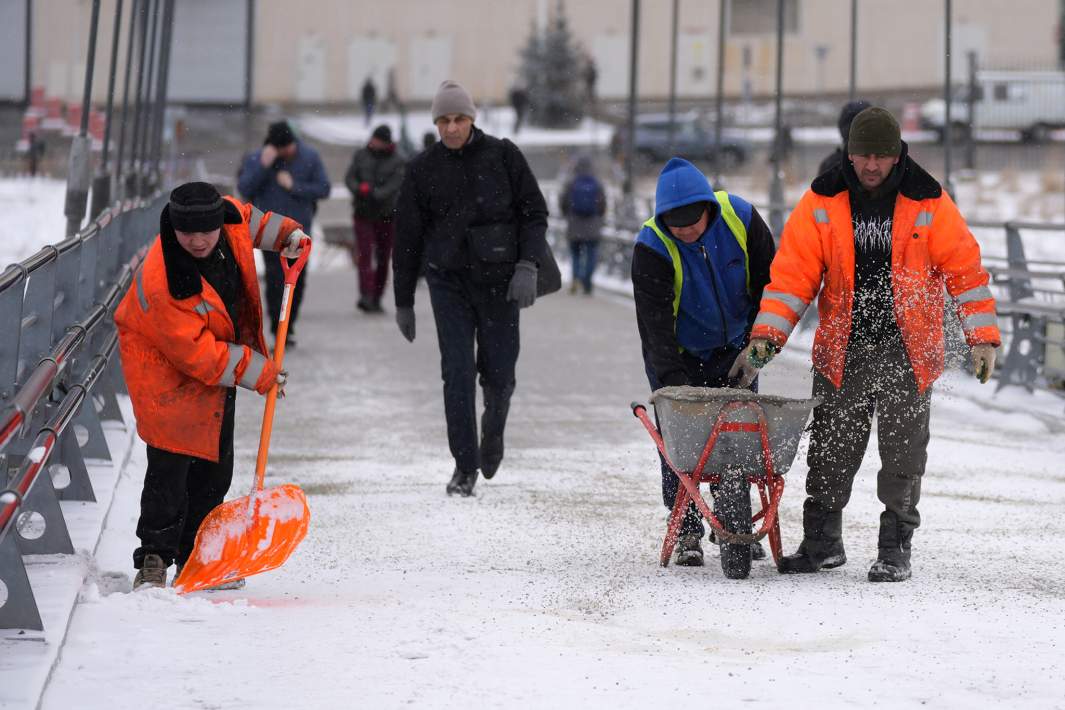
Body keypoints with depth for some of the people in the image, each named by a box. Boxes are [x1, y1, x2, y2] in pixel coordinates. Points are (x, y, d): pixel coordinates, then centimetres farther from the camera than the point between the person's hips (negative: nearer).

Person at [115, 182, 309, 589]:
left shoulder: (229, 217, -18)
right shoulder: (162, 283, -36)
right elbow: (196, 353, -30)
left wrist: (285, 234, 12)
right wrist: (253, 371, -26)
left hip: (218, 359, 7)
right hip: (165, 363, -7)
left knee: (215, 466, 11)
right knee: (170, 463, -14)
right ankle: (154, 559, -5)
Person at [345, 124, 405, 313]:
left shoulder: (396, 161, 0)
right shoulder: (361, 155, 7)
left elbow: (395, 184, -13)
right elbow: (349, 177, 1)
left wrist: (374, 194, -27)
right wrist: (359, 189, -21)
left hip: (386, 214, 0)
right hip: (363, 213, 0)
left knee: (383, 258, 5)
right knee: (365, 254, -13)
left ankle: (376, 298, 15)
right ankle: (366, 296, -23)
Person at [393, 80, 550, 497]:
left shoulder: (503, 156, 0)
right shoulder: (423, 169, 3)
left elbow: (534, 212, 2)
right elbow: (407, 237, 8)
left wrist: (527, 266, -12)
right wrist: (403, 302, 8)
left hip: (498, 279, -1)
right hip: (449, 282, 1)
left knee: (498, 374, 2)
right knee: (457, 373, -8)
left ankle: (493, 429, 34)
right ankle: (465, 466, 0)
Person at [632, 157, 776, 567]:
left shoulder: (740, 219, -18)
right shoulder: (652, 248, -25)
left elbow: (768, 283, -6)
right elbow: (655, 321, -28)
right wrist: (672, 376, -37)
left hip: (733, 349, 2)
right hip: (678, 357, -2)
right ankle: (687, 530, 4)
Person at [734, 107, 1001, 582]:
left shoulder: (928, 204, -6)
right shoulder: (821, 203, -2)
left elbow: (966, 269, -1)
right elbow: (793, 272, -2)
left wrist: (982, 337, -6)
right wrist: (766, 334, -12)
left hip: (906, 351, -1)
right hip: (841, 351, 2)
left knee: (902, 454, 1)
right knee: (830, 452, 5)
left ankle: (895, 551, 10)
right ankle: (821, 542, 18)